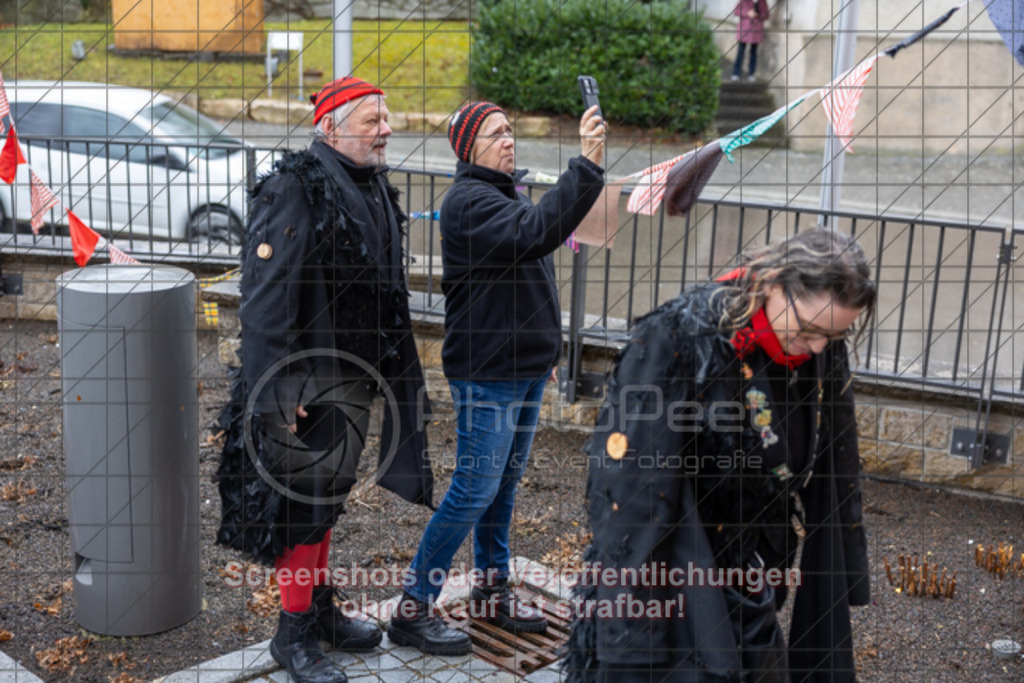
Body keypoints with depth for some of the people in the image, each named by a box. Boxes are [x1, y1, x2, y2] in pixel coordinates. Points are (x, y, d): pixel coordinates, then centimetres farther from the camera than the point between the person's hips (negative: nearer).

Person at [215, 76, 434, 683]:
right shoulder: (295, 190, -17)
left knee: (330, 491, 19)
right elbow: (266, 295, -22)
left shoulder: (374, 188, 11)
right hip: (307, 378, -9)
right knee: (303, 498, 0)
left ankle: (322, 607, 34)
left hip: (353, 376, 9)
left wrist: (395, 367, 21)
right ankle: (295, 633, 15)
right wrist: (276, 389, -26)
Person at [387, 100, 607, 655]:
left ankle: (491, 592, 30)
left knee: (504, 484, 17)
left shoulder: (505, 192, 15)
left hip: (524, 366, 9)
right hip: (486, 373, -9)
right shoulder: (469, 201, -17)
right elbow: (537, 232, -34)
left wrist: (544, 348, 25)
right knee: (475, 490, -6)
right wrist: (587, 167, -39)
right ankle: (412, 609, 6)